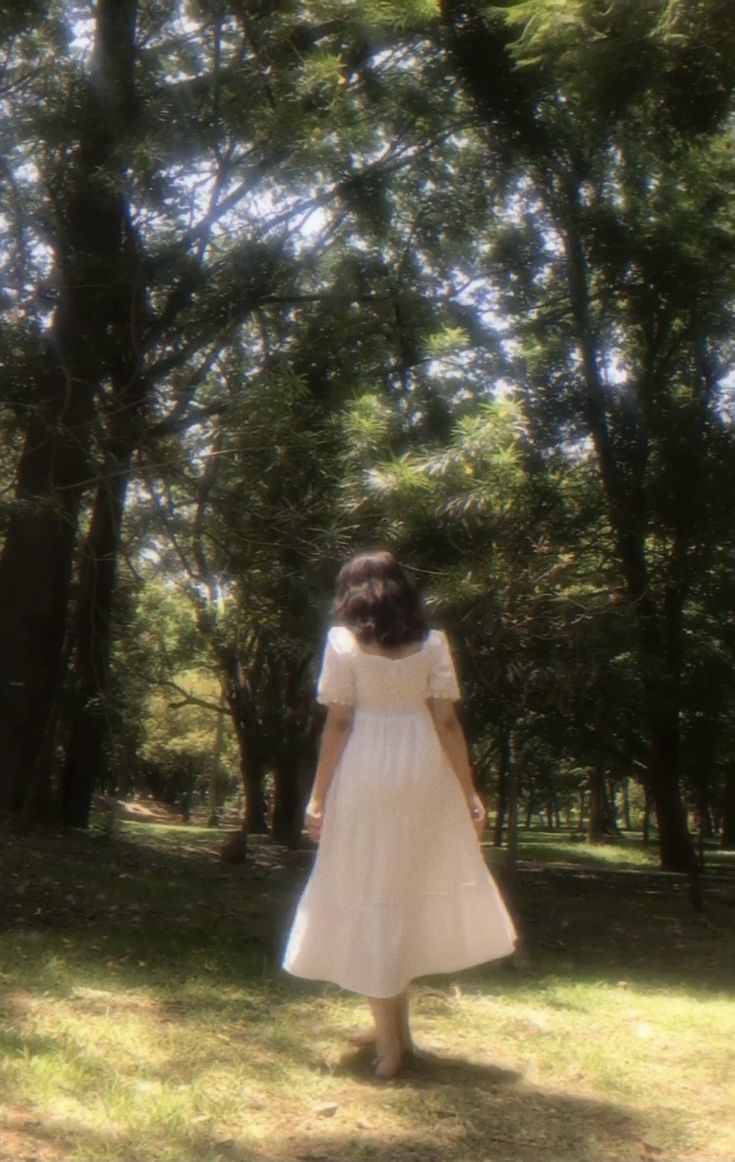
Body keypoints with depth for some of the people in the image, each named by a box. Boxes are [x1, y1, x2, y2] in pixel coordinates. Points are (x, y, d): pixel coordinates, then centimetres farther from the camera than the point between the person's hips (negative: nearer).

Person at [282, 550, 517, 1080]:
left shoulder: (344, 642, -2)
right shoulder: (431, 642, 3)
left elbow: (338, 723, -6)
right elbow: (447, 722, -2)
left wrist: (319, 796, -1)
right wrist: (469, 792, 4)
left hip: (365, 778, -2)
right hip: (425, 777, 2)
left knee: (371, 897, 5)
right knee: (417, 895, 17)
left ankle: (389, 1044, 7)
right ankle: (397, 1028, 25)